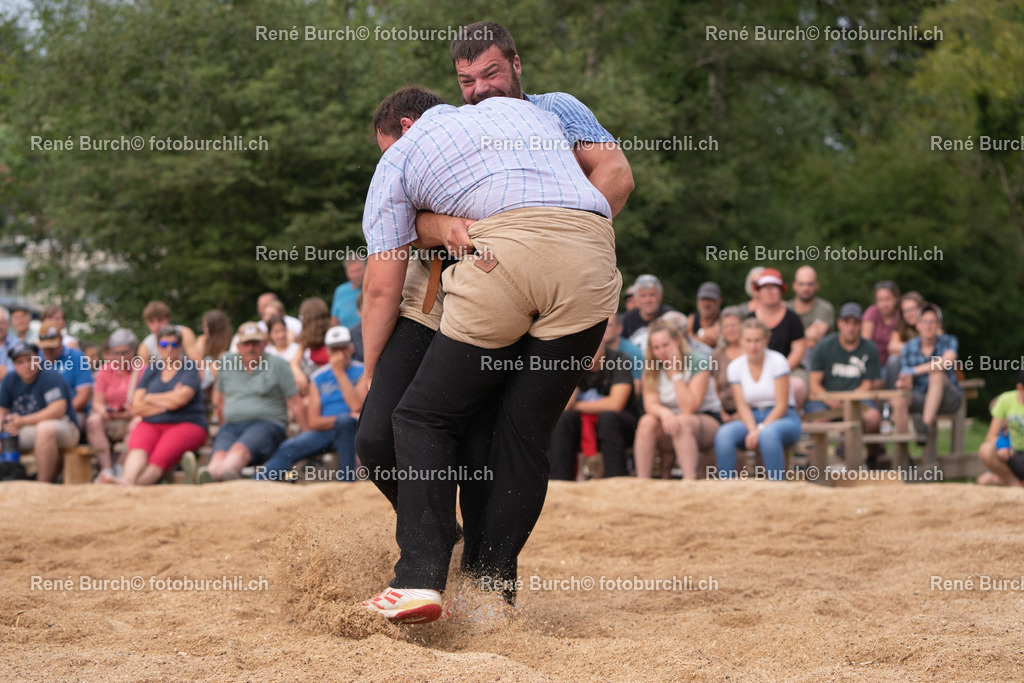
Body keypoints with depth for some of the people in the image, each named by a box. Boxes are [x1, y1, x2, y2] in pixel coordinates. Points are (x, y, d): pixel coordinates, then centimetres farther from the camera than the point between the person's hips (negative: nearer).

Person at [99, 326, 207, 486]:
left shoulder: (190, 367, 5)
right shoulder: (152, 370, 18)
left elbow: (179, 399, -11)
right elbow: (136, 408, 9)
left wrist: (149, 399, 5)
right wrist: (167, 403, -4)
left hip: (186, 424, -3)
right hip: (151, 424, 3)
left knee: (161, 456, -34)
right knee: (138, 447, -32)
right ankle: (129, 480, -61)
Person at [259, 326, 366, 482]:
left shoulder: (361, 372, 3)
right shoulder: (318, 378, 12)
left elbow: (356, 406, -15)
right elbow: (314, 422, 4)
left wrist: (339, 373, -10)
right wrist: (341, 419, -13)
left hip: (351, 432, -3)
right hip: (324, 430, 3)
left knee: (345, 421, -37)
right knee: (287, 449, -19)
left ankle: (346, 482, -35)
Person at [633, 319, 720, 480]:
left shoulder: (698, 363, -12)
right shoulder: (651, 369, 3)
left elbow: (689, 408, -21)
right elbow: (650, 404, -11)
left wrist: (675, 373, -20)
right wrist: (664, 413, -34)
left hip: (707, 420, -4)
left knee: (682, 422, -36)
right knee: (647, 422, -27)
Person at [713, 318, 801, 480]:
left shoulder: (778, 361, -9)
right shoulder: (735, 367, 2)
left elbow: (782, 405, -11)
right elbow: (742, 406, 0)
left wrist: (760, 429, -21)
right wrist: (752, 429, -20)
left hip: (783, 418, -3)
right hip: (752, 419, 3)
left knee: (768, 433, -40)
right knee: (724, 434, -28)